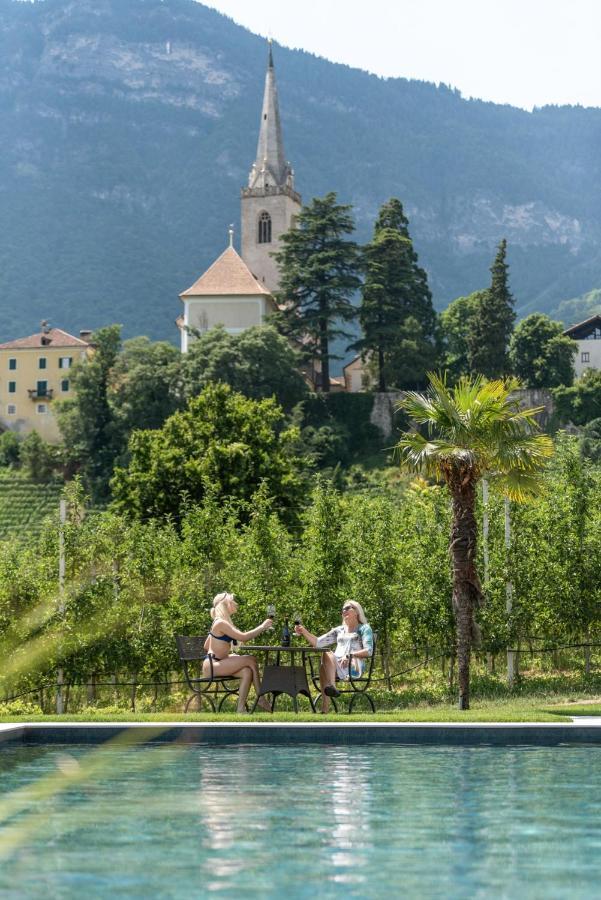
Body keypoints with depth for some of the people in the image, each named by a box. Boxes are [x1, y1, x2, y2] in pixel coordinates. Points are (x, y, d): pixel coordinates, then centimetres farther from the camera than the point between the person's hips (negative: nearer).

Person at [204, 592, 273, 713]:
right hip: (211, 665, -9)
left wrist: (223, 652, 15)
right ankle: (260, 698, -9)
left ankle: (241, 708, -14)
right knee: (251, 661, -16)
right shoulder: (221, 623, -15)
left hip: (216, 664, 9)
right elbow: (243, 637, -22)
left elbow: (206, 646, 23)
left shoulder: (221, 622, 16)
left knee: (247, 671, -11)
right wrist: (263, 627, -13)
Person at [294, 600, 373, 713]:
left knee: (327, 655, -34)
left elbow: (368, 651, 1)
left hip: (354, 667, -4)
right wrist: (304, 632, 10)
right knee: (324, 665, -35)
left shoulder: (364, 629, 16)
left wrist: (350, 655, -14)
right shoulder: (339, 630, 31)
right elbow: (318, 642, 25)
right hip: (334, 666, 4)